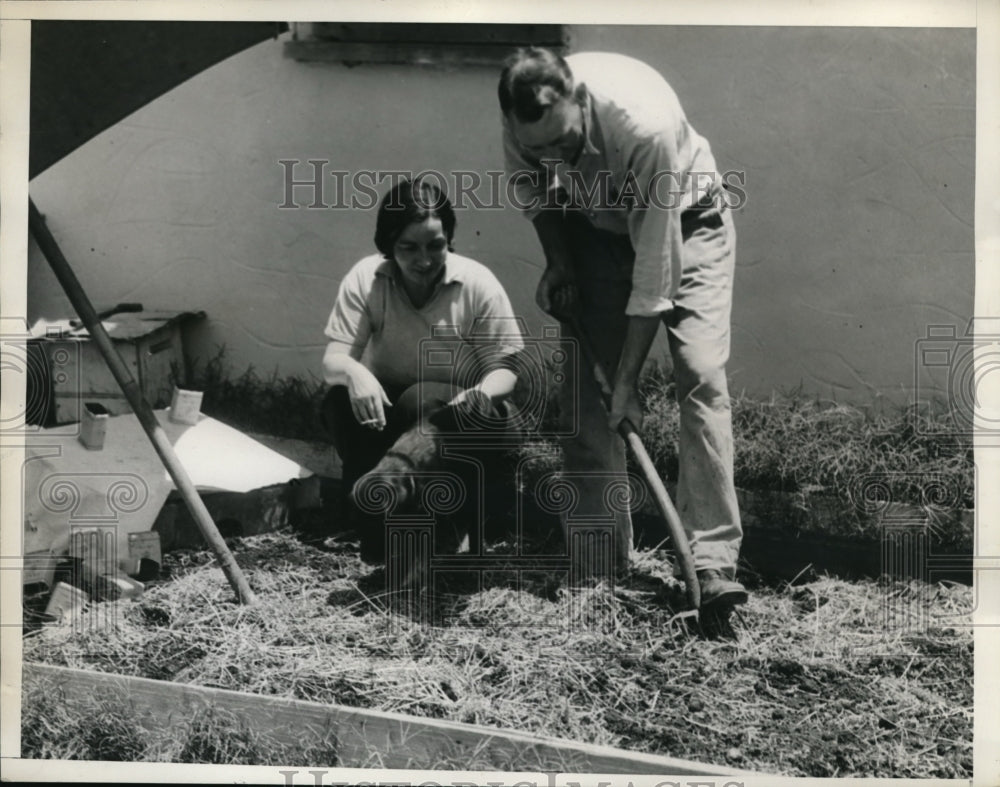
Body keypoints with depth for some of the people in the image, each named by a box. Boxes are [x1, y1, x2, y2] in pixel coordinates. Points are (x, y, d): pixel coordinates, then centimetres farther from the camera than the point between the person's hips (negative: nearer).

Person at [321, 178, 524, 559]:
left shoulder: (478, 283, -15)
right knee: (340, 401, -28)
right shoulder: (365, 278, -12)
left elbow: (505, 368, -13)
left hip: (460, 415, -1)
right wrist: (354, 373, -43)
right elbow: (333, 358, -17)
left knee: (422, 402, -34)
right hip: (386, 409, 2)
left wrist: (483, 393, -37)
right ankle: (374, 524, -14)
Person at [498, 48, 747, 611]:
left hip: (683, 220, -4)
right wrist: (559, 262, -8)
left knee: (702, 375, -20)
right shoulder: (525, 124, -25)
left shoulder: (647, 124, -40)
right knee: (584, 383, -6)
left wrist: (627, 381, -29)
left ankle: (713, 561, -19)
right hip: (593, 224, 4)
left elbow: (654, 265, -34)